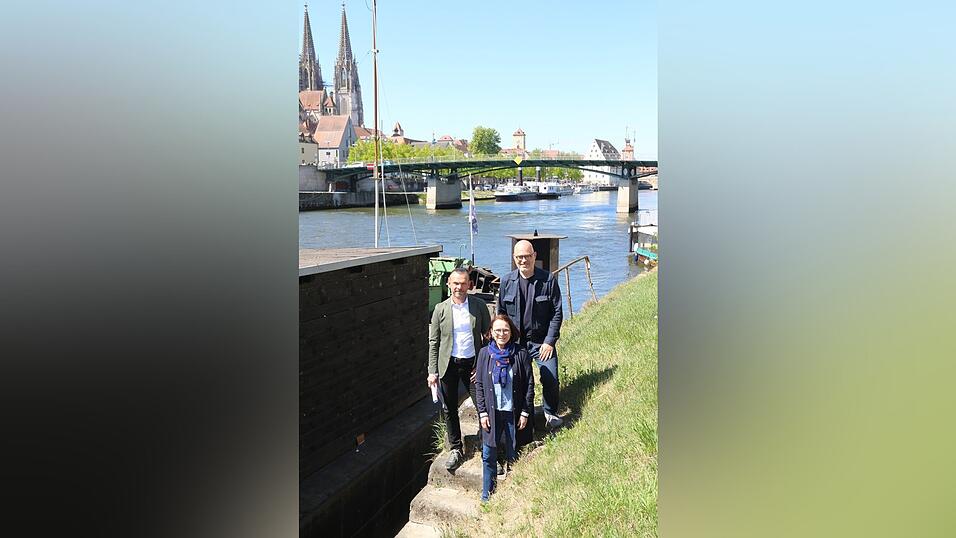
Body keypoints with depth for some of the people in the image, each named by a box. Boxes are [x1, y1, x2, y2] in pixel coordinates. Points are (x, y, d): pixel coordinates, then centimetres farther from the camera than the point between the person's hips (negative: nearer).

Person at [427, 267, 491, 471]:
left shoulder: (479, 306, -2)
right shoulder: (440, 309, -2)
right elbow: (433, 342, 2)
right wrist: (432, 371, -2)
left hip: (473, 363, -1)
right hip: (448, 365, 1)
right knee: (449, 410, 9)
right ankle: (455, 450, 25)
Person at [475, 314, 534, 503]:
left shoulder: (521, 354, -5)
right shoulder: (484, 353, 0)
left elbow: (529, 384, -2)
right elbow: (479, 384, 3)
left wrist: (525, 413, -5)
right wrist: (482, 412, -3)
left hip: (514, 413, -1)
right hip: (491, 413, 1)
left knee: (513, 456, 6)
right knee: (488, 456, 4)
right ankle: (486, 497, 18)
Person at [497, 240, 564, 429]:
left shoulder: (548, 280, -7)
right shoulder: (507, 282, -1)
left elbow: (556, 312, -4)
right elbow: (501, 313, 8)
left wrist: (549, 341, -8)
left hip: (542, 341, -2)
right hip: (515, 342, 2)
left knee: (551, 379, -4)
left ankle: (550, 413, 22)